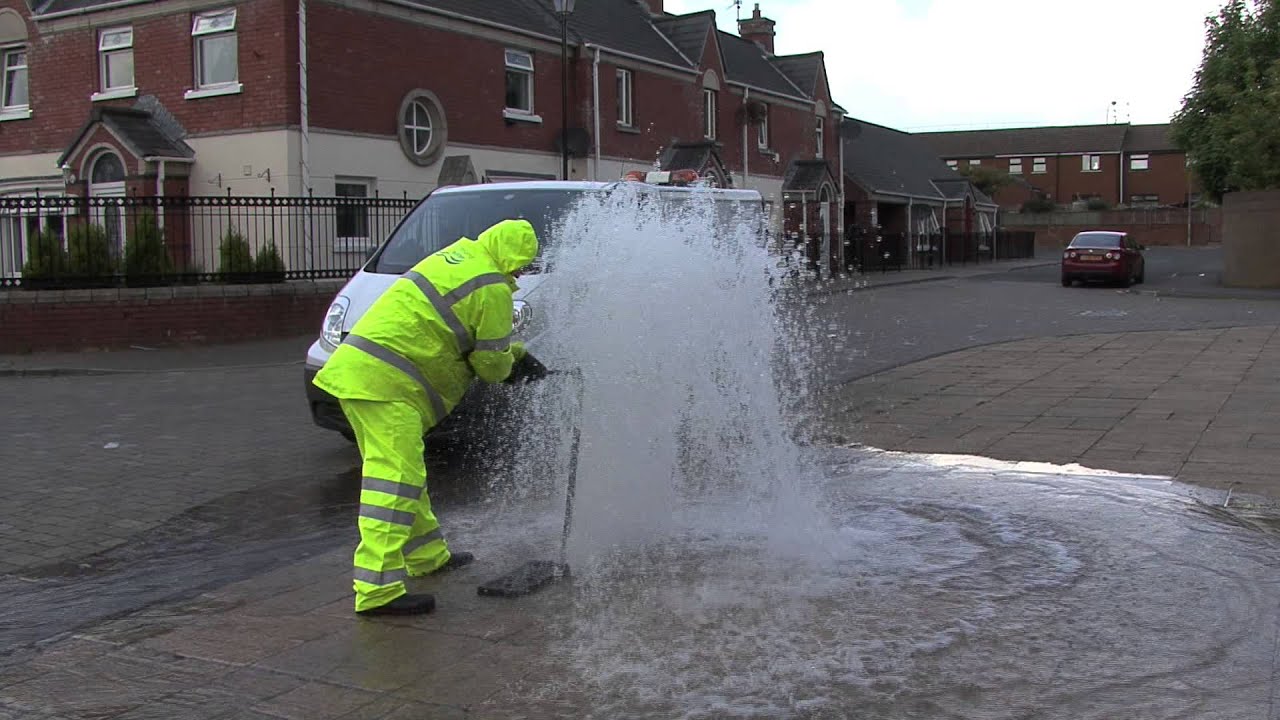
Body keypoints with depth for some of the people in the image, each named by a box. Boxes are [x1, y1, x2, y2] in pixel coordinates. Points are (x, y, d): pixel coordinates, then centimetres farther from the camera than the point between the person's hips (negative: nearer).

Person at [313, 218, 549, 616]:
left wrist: (518, 353, 26)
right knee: (396, 478, -13)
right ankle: (378, 590, -16)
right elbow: (490, 362, -3)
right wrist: (508, 369, 18)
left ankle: (428, 555, 36)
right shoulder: (492, 289, -10)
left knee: (405, 470, 21)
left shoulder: (459, 255, 19)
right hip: (385, 380, -10)